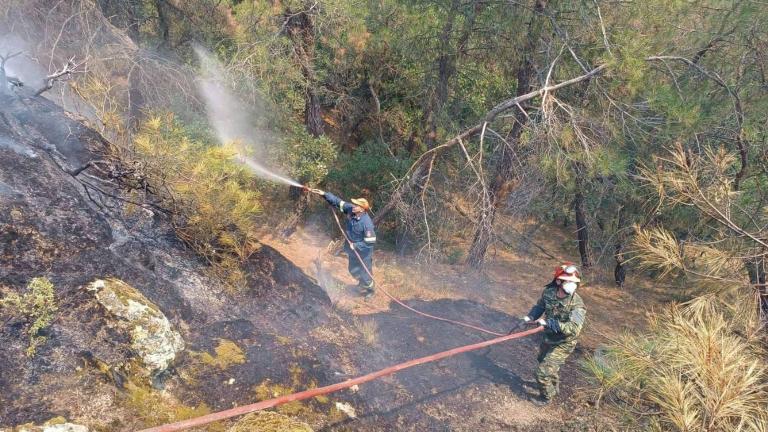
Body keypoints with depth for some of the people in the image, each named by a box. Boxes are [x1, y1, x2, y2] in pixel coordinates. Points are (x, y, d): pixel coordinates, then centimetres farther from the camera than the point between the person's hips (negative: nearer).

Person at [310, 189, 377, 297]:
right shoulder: (350, 209, -16)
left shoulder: (367, 223, -34)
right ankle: (362, 284, 55)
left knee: (365, 274, 12)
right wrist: (324, 194, -14)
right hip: (353, 250, 8)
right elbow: (337, 202, -6)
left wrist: (355, 245, -24)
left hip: (364, 253, -8)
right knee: (353, 270, 27)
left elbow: (370, 242, -28)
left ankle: (371, 288, 42)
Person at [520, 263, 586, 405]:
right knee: (543, 360, 30)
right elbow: (539, 306, 5)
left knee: (543, 371, -6)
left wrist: (548, 322, -46)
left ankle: (546, 397, 26)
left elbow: (574, 329, -43)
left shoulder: (577, 304, -31)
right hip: (548, 337, 6)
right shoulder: (548, 292, -16)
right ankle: (554, 387, 60)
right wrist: (530, 317, -11)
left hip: (563, 344, -6)